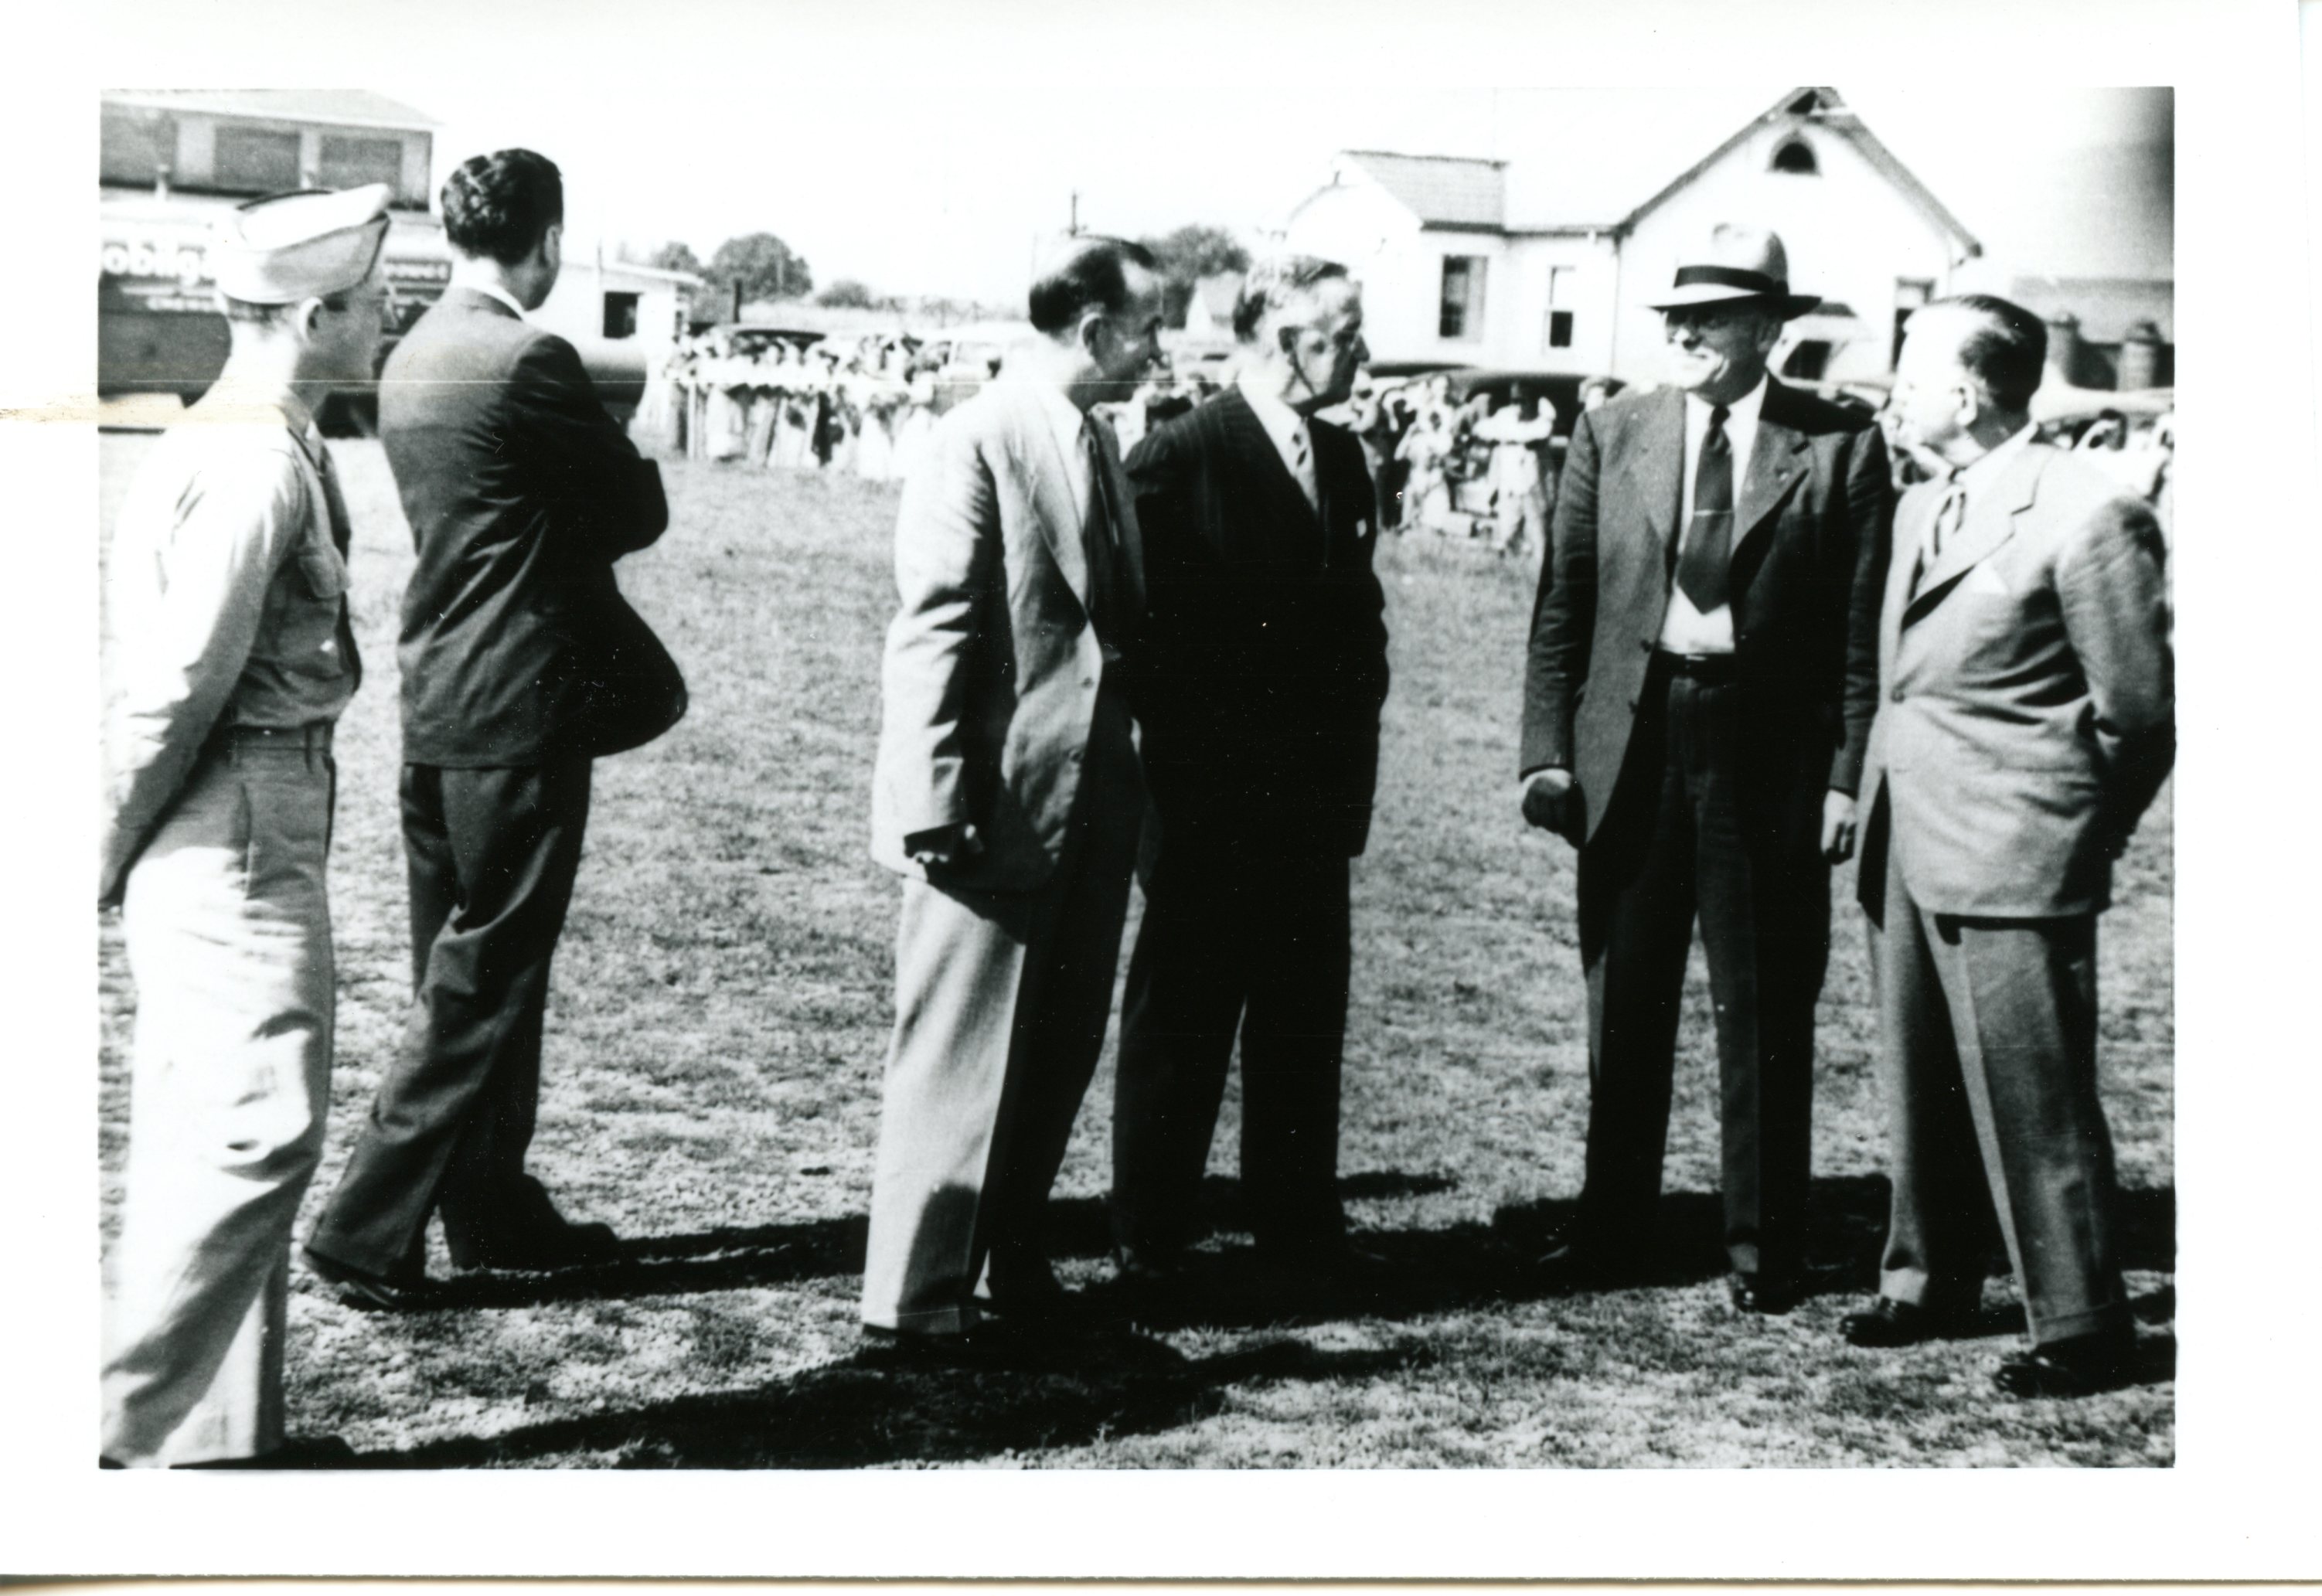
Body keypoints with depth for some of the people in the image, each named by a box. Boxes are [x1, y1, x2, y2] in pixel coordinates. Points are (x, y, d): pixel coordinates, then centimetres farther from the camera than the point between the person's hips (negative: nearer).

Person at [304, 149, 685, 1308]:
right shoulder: (530, 362, -16)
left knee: (466, 969, 16)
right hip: (520, 704, -9)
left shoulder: (411, 359, 10)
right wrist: (604, 485, 12)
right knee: (481, 983, -2)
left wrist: (561, 523, 7)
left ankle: (490, 1210, 26)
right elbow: (640, 513, -6)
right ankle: (368, 1230, 0)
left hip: (435, 701, 9)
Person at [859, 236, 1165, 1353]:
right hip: (1002, 801, -8)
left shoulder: (1097, 444, 14)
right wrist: (934, 801, -20)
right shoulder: (978, 442, -11)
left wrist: (1130, 772, 12)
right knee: (961, 1053, -2)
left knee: (1060, 1046, 13)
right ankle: (914, 1298, 6)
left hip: (1090, 795, 8)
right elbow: (932, 630, -15)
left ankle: (1009, 1262, 26)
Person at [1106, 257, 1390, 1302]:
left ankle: (1300, 1238, 22)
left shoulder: (1342, 460, 13)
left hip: (1312, 810, 7)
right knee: (1180, 1025, 4)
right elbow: (1149, 636, -12)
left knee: (1305, 1027, 11)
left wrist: (1349, 774, 9)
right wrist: (1181, 776, -12)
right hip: (1211, 811, -6)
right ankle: (1148, 1245, 14)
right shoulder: (1177, 461, -10)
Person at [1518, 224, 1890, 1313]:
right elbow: (1563, 605, 6)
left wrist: (1845, 774, -10)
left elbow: (1861, 629, -3)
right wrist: (1546, 748, -2)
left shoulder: (1840, 449, -1)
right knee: (1623, 1004, 10)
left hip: (1770, 746, -2)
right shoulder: (1612, 435, 6)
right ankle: (1611, 1232, 22)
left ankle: (1762, 1250, 16)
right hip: (1631, 743, 3)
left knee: (1766, 1011, 5)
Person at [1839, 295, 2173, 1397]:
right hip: (1907, 851, 8)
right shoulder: (1921, 510, 13)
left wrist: (2076, 835, 0)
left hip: (2012, 866, -8)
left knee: (2034, 1104, -2)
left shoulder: (2088, 516, -13)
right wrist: (1873, 802, 13)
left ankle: (2081, 1327, 9)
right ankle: (1928, 1283, 30)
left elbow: (2140, 712, -9)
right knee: (1920, 1091, 17)